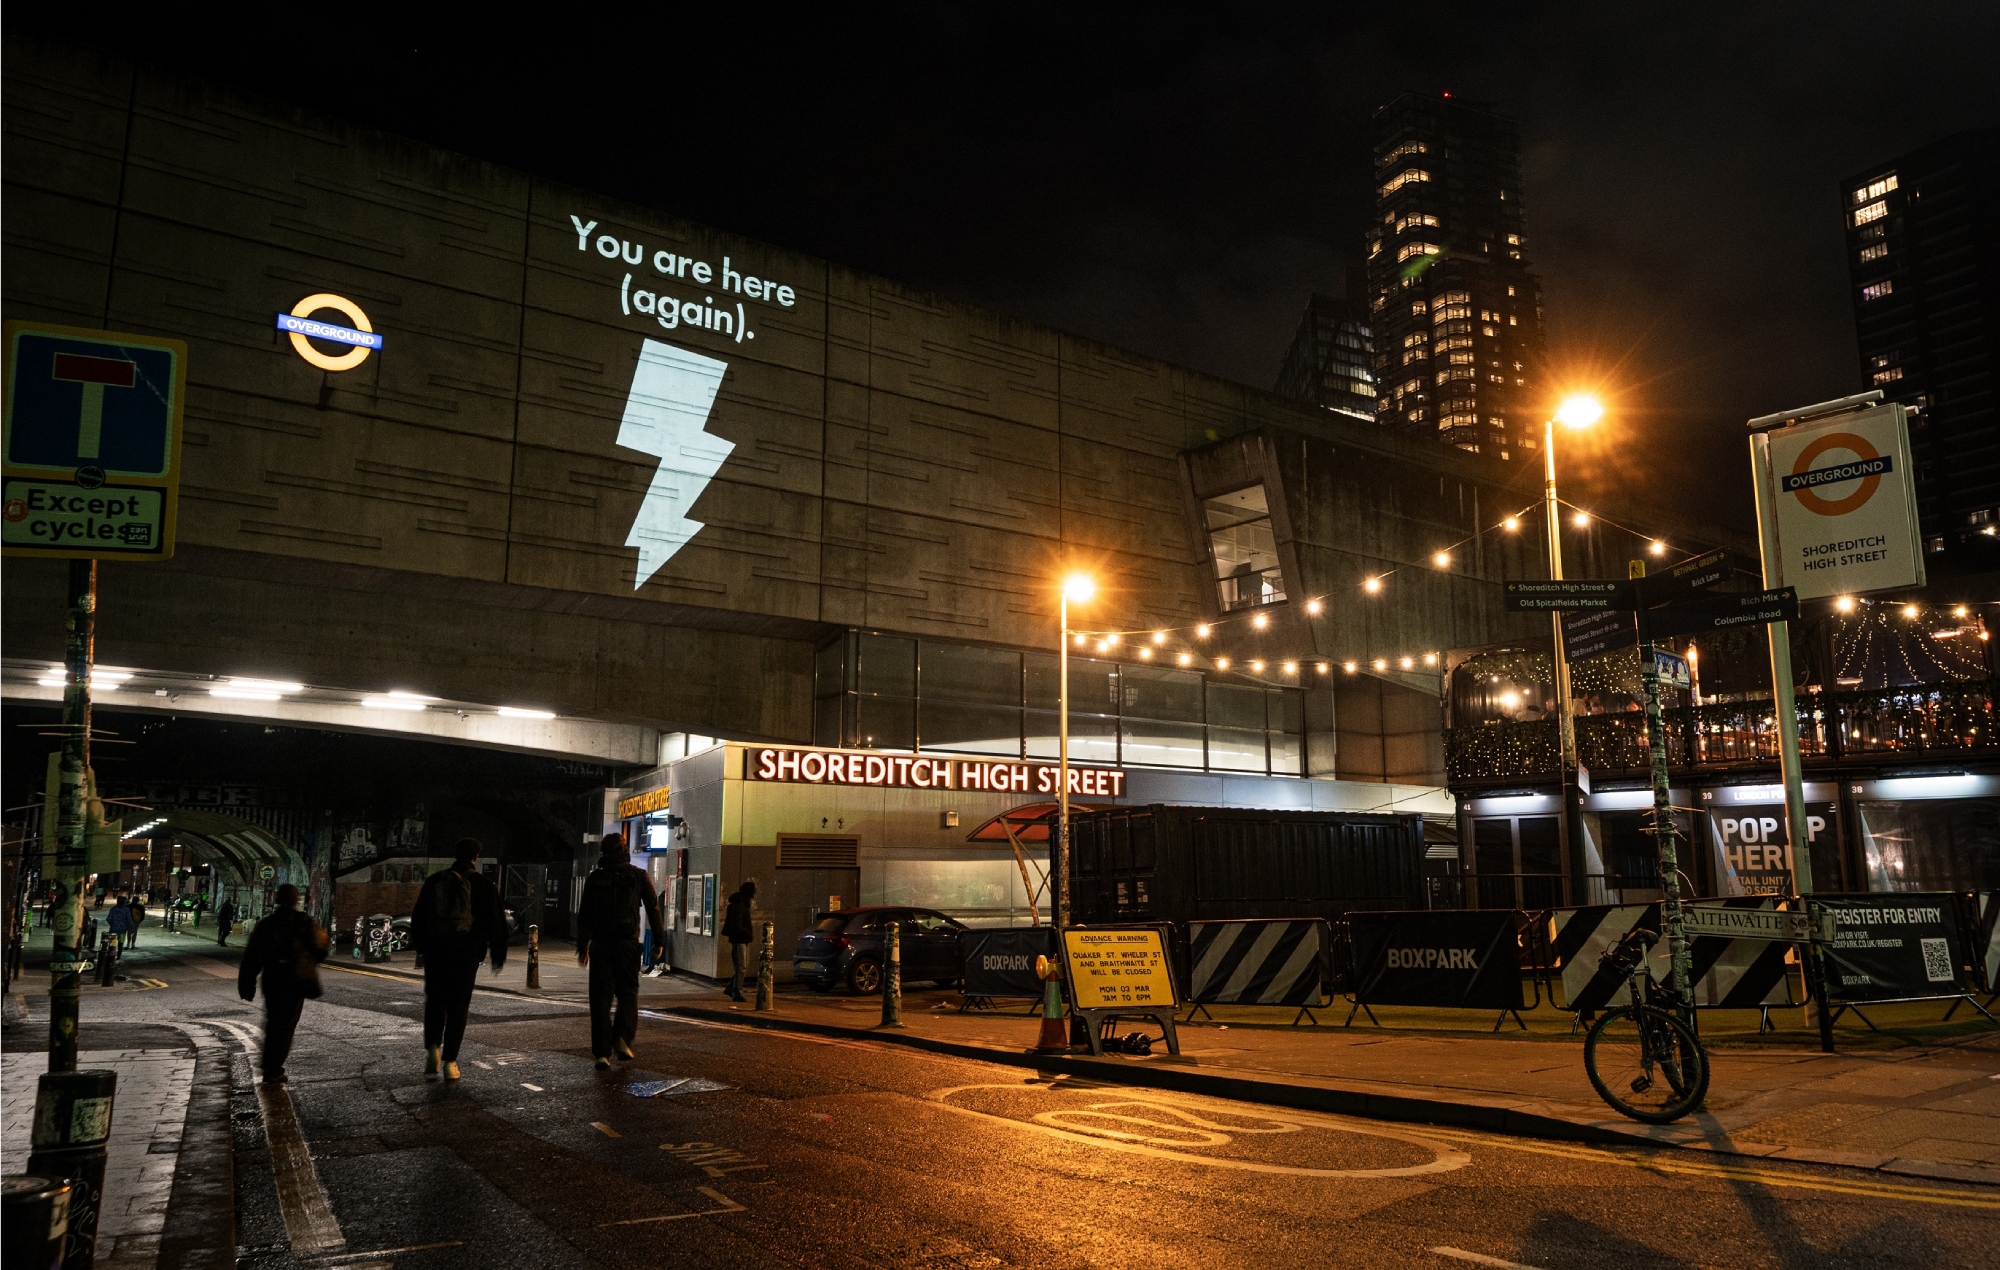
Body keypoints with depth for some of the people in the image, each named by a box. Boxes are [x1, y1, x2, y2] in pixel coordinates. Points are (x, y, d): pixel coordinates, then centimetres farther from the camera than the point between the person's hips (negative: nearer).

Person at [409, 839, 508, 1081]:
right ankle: (449, 1061, 2)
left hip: (435, 952, 2)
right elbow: (496, 922, -3)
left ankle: (432, 1048, 1)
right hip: (466, 954, -2)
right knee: (458, 1006, 4)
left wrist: (420, 947, 20)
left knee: (434, 1002, 16)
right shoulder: (483, 884, -4)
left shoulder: (434, 880, 4)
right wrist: (498, 954, 5)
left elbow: (418, 917, 10)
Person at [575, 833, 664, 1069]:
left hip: (600, 944, 1)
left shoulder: (594, 878, 4)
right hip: (628, 943, -1)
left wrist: (582, 946, 17)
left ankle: (602, 1052, 3)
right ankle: (623, 1038, -6)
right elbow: (653, 909, 0)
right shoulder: (638, 875, 0)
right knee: (628, 992, 13)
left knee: (601, 997, 5)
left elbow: (583, 915, 8)